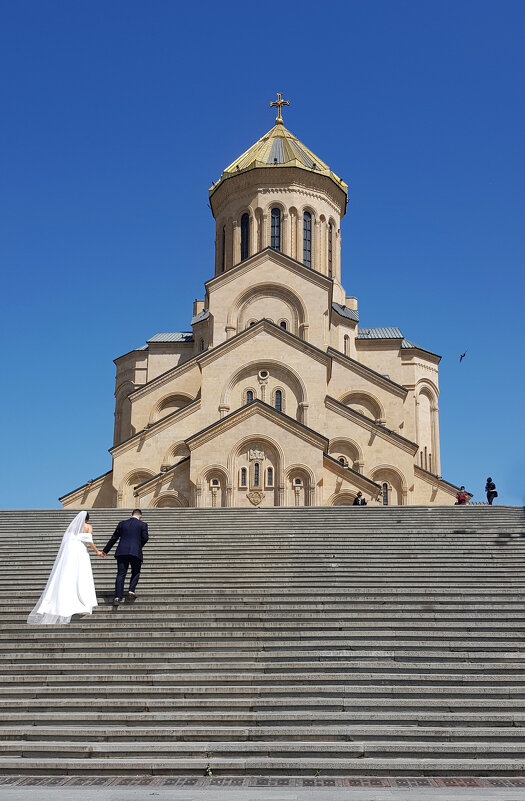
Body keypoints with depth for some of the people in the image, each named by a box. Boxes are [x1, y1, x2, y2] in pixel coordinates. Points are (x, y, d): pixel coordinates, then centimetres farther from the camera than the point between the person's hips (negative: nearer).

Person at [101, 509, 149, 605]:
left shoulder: (122, 523, 12)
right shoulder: (143, 525, 5)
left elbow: (114, 538, 15)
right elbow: (145, 538, 0)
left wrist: (105, 551, 22)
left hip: (122, 552, 2)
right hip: (135, 552, -2)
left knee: (121, 574, 2)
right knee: (136, 572, 16)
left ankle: (117, 596, -7)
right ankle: (131, 591, 1)